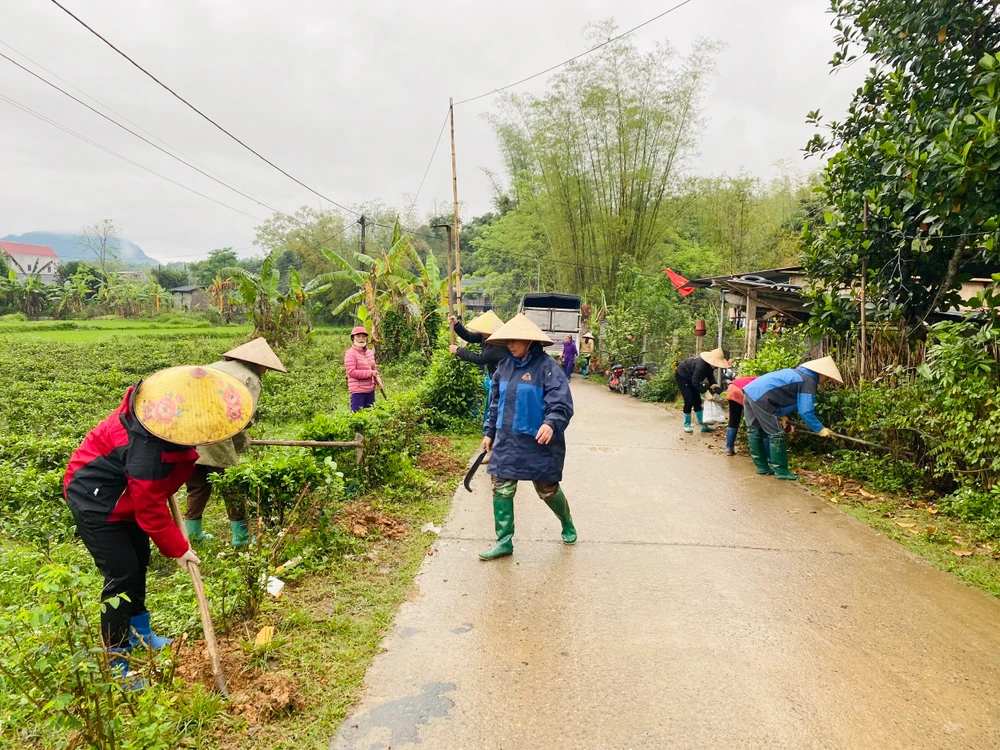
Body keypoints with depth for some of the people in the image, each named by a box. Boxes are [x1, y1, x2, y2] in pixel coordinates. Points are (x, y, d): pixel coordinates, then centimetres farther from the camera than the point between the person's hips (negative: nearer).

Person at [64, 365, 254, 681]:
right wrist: (178, 549, -15)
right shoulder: (147, 449, -40)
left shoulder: (168, 420, -15)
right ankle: (114, 660, 7)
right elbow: (150, 509, -27)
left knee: (139, 560, 19)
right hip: (95, 500, -9)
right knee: (122, 574, -9)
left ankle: (139, 631, 38)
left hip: (124, 492, 10)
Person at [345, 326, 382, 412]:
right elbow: (351, 372, -18)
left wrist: (378, 380, 0)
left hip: (370, 390, 7)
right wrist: (370, 373, -18)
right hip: (357, 391, -7)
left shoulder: (370, 352, 11)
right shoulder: (350, 354, -11)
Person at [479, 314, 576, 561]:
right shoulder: (505, 366, 6)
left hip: (538, 443, -5)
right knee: (501, 490, 2)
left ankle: (567, 525, 39)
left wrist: (551, 423, -40)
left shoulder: (547, 367, -14)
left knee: (548, 490, 10)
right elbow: (496, 403, 15)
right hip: (506, 442, 6)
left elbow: (561, 403, -22)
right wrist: (489, 432, 14)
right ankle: (504, 542, 14)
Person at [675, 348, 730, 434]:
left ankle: (703, 425, 7)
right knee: (689, 401, -12)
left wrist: (714, 385, -16)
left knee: (697, 401, 5)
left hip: (691, 378, 8)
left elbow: (710, 376, 0)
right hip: (682, 376, -8)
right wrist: (706, 390, -37)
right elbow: (695, 382, -36)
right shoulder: (701, 364, -38)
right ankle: (686, 425, 2)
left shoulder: (710, 363, -14)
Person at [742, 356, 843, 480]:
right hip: (760, 396, -10)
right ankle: (781, 471, 4)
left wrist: (781, 415, 37)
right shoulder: (808, 381, -5)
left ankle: (762, 466, 27)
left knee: (756, 431, 16)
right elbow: (806, 412, -8)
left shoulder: (800, 373, 25)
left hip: (751, 391, 10)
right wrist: (820, 429, 1)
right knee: (777, 434, -3)